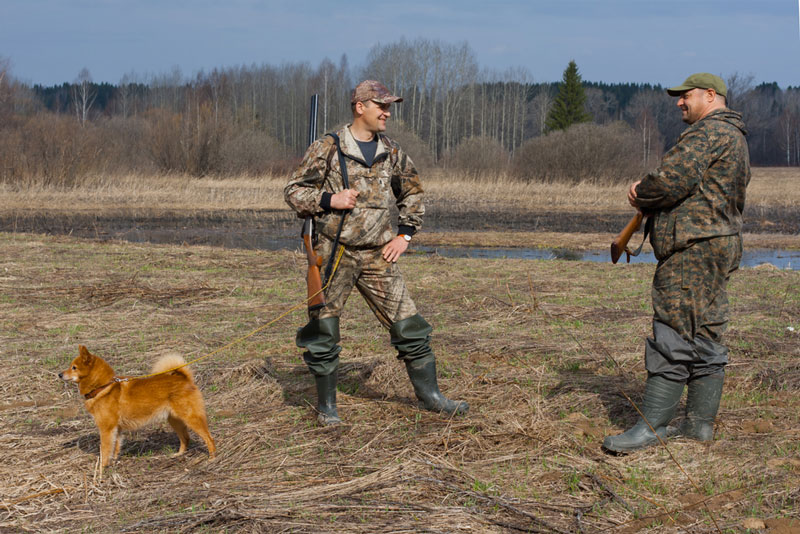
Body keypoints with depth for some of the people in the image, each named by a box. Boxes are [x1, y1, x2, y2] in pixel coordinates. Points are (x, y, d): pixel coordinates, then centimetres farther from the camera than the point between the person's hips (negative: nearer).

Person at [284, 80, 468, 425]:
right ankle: (326, 406, 17)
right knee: (323, 334, 2)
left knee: (408, 325, 2)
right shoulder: (327, 149, -5)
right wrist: (329, 200, -16)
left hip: (378, 256, 3)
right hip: (334, 253, -3)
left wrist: (404, 234, 11)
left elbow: (413, 194, 23)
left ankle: (429, 395, 15)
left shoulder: (392, 154, 9)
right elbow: (293, 191, -1)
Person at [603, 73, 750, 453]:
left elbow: (672, 179, -20)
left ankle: (651, 427, -10)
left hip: (693, 250, -11)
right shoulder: (734, 139, 24)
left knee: (673, 336, -11)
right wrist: (647, 194, 7)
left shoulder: (711, 132, -11)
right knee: (704, 339, 11)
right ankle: (700, 424, 15)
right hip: (715, 248, 11)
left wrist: (642, 196, 1)